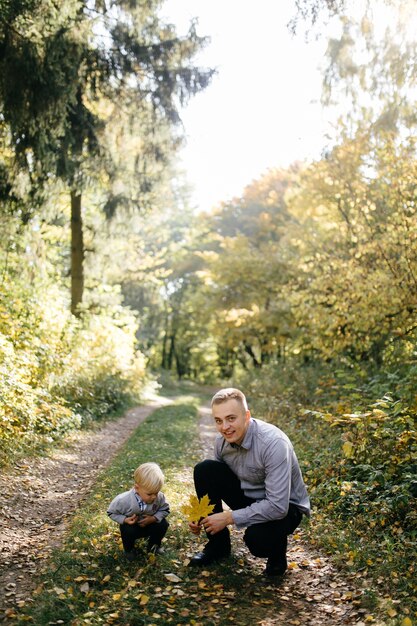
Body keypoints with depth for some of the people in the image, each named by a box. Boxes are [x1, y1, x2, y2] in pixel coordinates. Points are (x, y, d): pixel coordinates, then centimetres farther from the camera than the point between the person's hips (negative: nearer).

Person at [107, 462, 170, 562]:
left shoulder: (159, 497, -27)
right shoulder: (123, 500, -33)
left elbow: (164, 509, -9)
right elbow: (112, 512, -16)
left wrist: (154, 518, -27)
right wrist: (125, 520, -31)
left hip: (149, 524, 2)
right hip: (131, 525, -2)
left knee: (163, 524, -22)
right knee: (128, 530, -33)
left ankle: (154, 545, 9)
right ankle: (129, 549, 2)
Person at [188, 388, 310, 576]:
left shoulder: (274, 444, -31)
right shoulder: (222, 440, -11)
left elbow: (277, 506, -34)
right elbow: (213, 484, 5)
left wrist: (229, 517, -29)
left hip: (284, 507, -6)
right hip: (248, 497, 6)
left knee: (256, 539, -37)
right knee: (203, 469, -15)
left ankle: (277, 551, 3)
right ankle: (218, 542, 2)